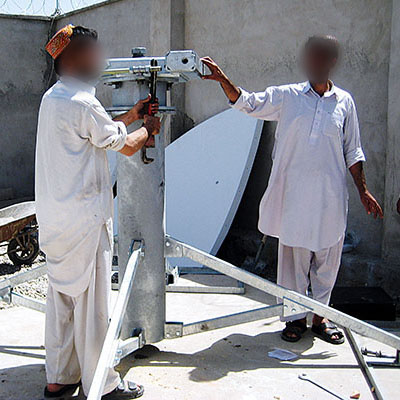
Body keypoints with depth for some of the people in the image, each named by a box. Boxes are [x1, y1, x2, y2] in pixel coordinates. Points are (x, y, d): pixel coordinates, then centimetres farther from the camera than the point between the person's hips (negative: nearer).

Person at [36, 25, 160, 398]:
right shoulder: (83, 103, -17)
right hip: (84, 217, -9)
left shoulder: (52, 98, 12)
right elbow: (125, 145, -7)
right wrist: (148, 129, 12)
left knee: (62, 294, 15)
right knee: (91, 298, 0)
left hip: (55, 218, 9)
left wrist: (132, 115, 23)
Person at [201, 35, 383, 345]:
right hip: (294, 193, -1)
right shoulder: (287, 96, 5)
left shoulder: (344, 102, 9)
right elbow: (248, 103, 0)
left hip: (330, 195, 1)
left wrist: (363, 191, 10)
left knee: (327, 256, 8)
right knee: (293, 254, 4)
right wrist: (223, 80, -16)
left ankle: (321, 316, 25)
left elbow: (352, 151, 13)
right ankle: (296, 316, 19)